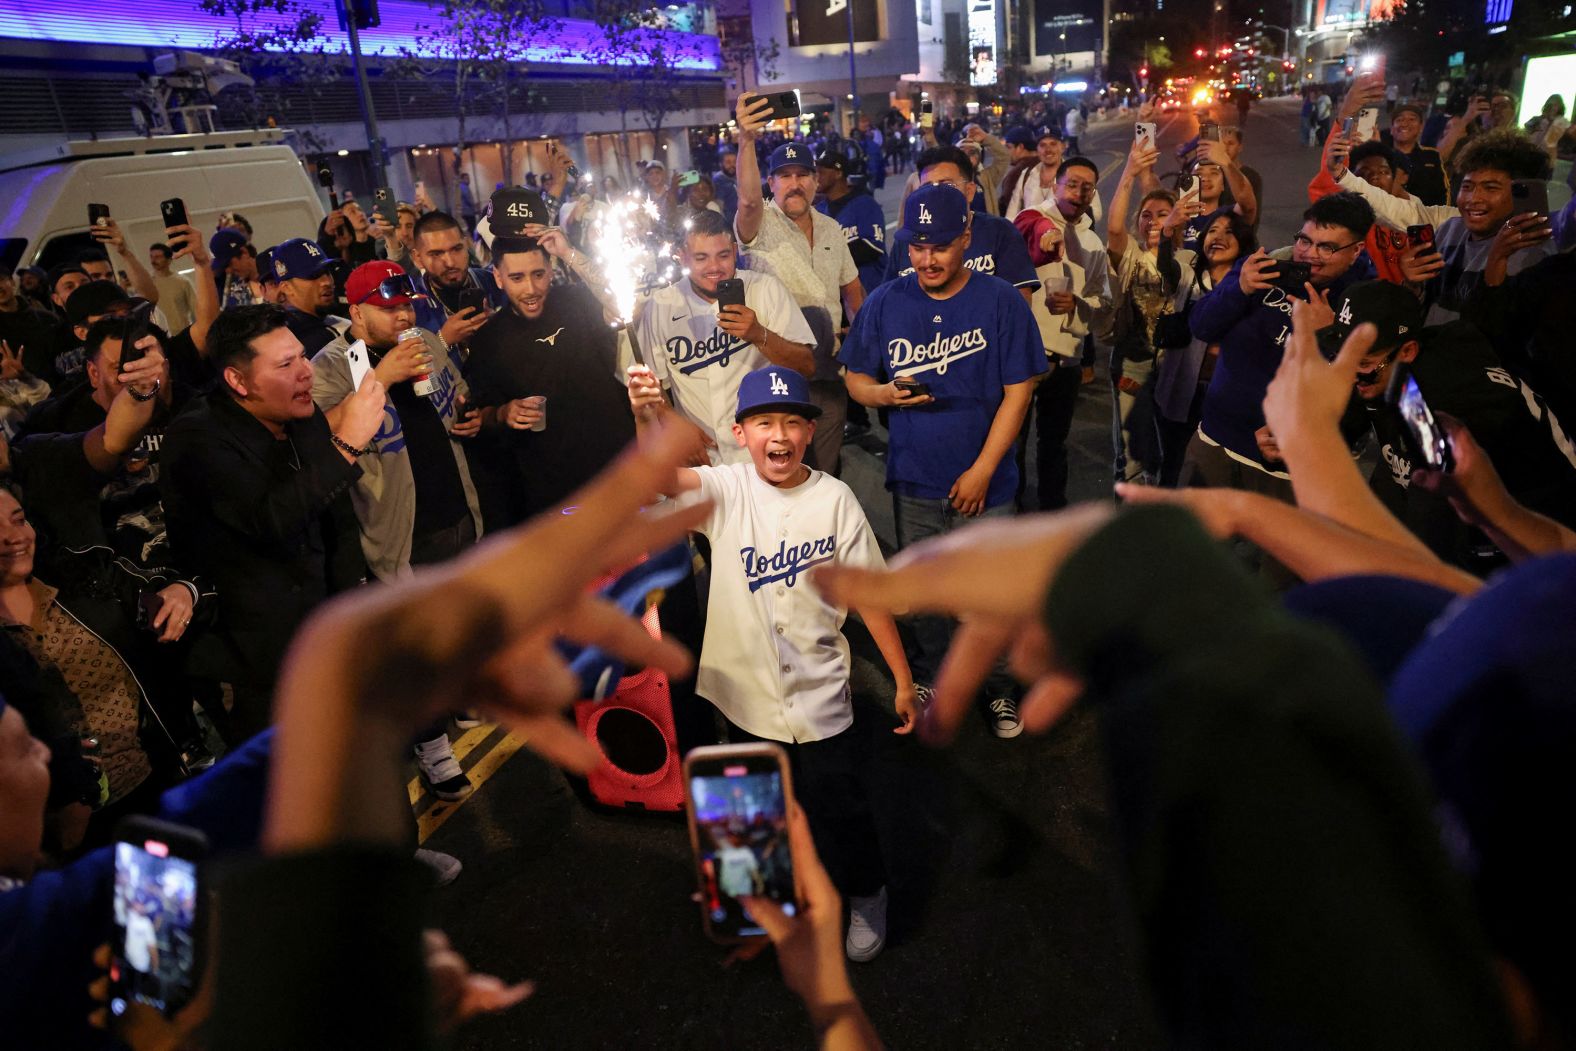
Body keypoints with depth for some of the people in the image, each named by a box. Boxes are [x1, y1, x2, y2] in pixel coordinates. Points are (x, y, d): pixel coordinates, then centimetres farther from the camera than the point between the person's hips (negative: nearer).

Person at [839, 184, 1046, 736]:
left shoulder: (1000, 301, -8)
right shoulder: (886, 302, -1)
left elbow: (1018, 391, -8)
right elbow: (855, 378, 6)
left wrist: (982, 470, -13)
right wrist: (887, 393, -19)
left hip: (982, 482, -2)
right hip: (913, 481, 2)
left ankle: (999, 686, 30)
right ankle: (929, 682, 37)